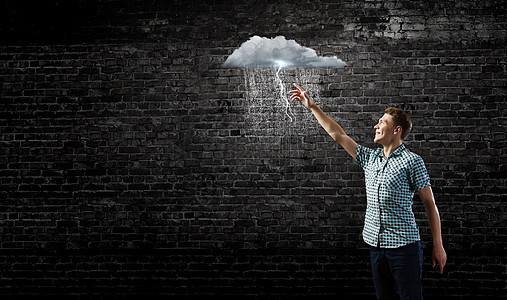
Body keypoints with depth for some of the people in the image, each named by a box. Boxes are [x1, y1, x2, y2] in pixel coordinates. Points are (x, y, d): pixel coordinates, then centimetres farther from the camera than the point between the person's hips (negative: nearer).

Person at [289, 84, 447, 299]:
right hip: (377, 247, 6)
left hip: (404, 246, -6)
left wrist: (438, 247, -5)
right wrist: (311, 106, 16)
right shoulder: (369, 158, 12)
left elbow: (430, 204, -4)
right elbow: (337, 134, 15)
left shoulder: (412, 161, -6)